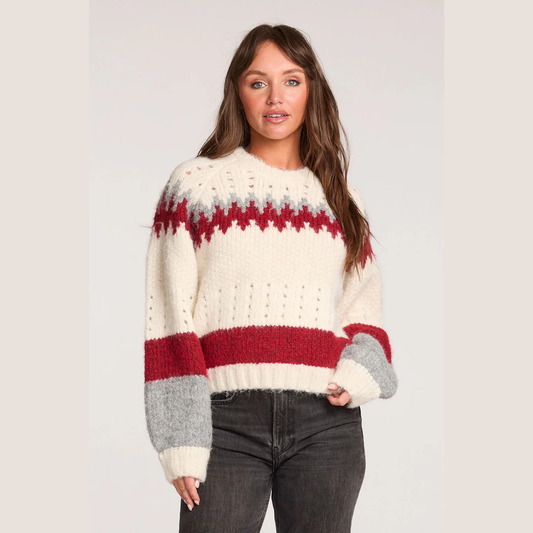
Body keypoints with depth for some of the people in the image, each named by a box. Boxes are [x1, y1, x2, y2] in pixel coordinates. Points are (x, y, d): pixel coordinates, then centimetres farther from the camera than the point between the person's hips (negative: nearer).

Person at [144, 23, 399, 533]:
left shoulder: (341, 198, 15)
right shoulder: (196, 184, 6)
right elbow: (168, 319, 1)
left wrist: (359, 375, -4)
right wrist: (181, 443, -8)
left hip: (326, 421, 3)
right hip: (228, 419, -2)